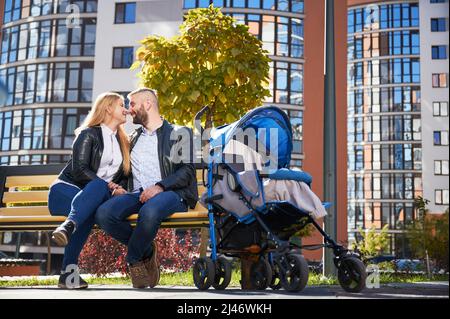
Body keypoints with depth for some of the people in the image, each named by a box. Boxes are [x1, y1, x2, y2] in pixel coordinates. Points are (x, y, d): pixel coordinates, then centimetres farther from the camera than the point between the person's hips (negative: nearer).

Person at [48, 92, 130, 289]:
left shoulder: (123, 142, 23)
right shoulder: (89, 134, 4)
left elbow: (123, 176, 19)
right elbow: (79, 170, -9)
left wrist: (119, 189, -4)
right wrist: (108, 186, -19)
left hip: (99, 197, 4)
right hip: (66, 189, -4)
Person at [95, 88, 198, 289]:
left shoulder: (179, 133, 12)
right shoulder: (133, 139, 29)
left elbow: (187, 170, -1)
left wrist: (160, 186, -16)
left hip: (170, 194, -5)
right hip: (137, 195, 5)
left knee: (149, 212, -40)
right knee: (103, 214, -26)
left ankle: (133, 259, -11)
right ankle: (147, 252, -5)